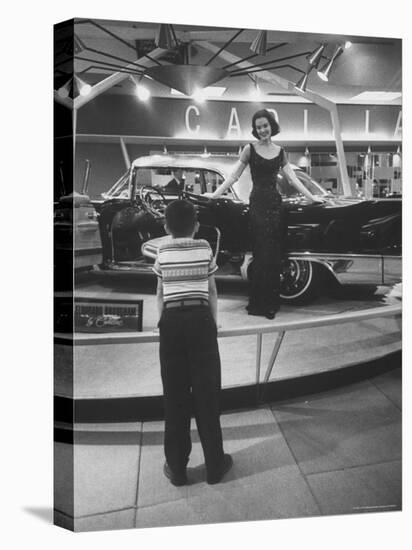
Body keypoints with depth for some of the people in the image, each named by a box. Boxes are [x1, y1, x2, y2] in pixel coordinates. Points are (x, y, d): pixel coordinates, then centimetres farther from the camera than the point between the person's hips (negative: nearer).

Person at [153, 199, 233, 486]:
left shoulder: (163, 252, 4)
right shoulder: (205, 248, 2)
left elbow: (160, 294, 7)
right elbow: (212, 292, 5)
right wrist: (214, 323, 15)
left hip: (172, 321, 1)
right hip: (200, 319, -1)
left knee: (175, 395, 9)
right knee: (207, 393, 7)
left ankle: (177, 468, 19)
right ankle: (215, 465, 19)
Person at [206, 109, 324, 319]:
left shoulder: (280, 151, 13)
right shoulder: (250, 149, 4)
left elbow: (293, 178, 14)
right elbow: (234, 176, 2)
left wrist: (311, 197, 11)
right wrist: (214, 194, -4)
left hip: (275, 203, 4)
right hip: (257, 203, -3)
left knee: (275, 254, 4)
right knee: (261, 254, -6)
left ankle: (271, 301, 14)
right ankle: (258, 303, 3)